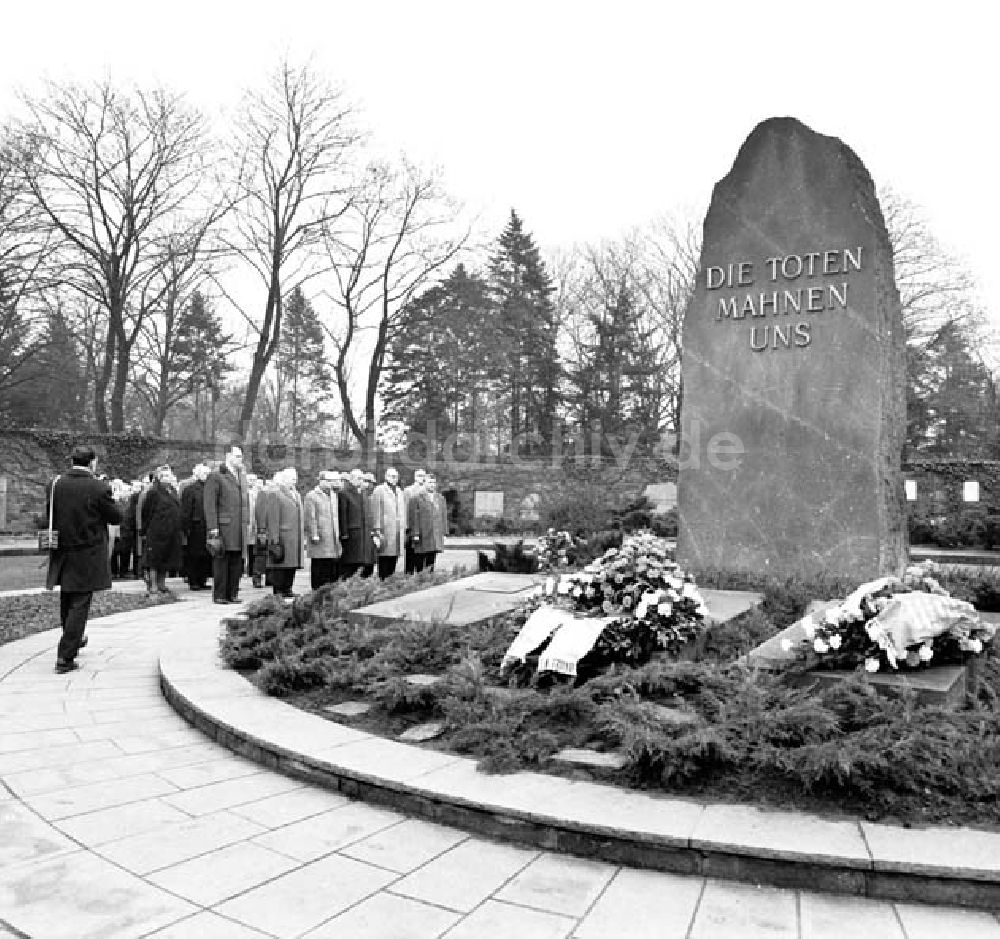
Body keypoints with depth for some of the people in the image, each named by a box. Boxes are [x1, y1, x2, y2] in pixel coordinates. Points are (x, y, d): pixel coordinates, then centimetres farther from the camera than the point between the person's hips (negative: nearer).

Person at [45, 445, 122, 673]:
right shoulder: (99, 488, -17)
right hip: (88, 558, -5)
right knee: (79, 605, 2)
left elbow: (49, 515, 8)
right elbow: (117, 517, -8)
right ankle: (65, 656, 2)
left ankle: (74, 639, 43)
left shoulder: (55, 484, -3)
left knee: (67, 601, 23)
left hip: (62, 555, 5)